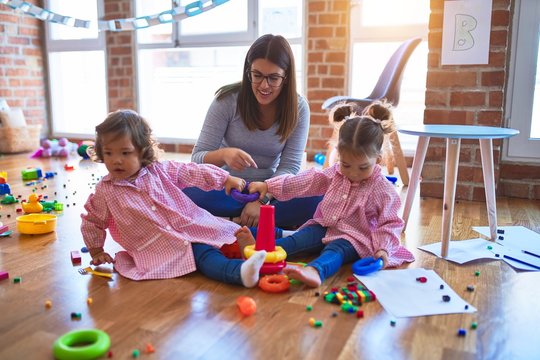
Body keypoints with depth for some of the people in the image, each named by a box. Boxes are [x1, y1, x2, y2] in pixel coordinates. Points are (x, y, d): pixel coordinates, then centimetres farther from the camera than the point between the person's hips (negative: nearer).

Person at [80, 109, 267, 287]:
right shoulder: (104, 192, 0)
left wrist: (226, 179, 5)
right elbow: (91, 222, 14)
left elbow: (193, 172, 8)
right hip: (159, 248, -5)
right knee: (202, 254, -30)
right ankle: (240, 272, -50)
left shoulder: (160, 170, 3)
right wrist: (96, 251, 17)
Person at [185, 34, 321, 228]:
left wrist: (262, 200, -28)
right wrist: (223, 155, -36)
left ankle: (233, 221, -22)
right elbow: (198, 158, -12)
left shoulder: (298, 108, -7)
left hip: (270, 190, 1)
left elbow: (289, 167, -10)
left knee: (315, 200, -29)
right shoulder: (227, 99, -12)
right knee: (189, 194, -34)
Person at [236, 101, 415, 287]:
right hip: (326, 228, 5)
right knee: (301, 237, -19)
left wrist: (383, 249, -25)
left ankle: (315, 271, -65)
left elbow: (390, 223, -7)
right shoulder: (334, 174, 2)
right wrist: (268, 185, 2)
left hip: (355, 238, -5)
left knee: (335, 250, -34)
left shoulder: (384, 190, -11)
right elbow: (306, 181, 5)